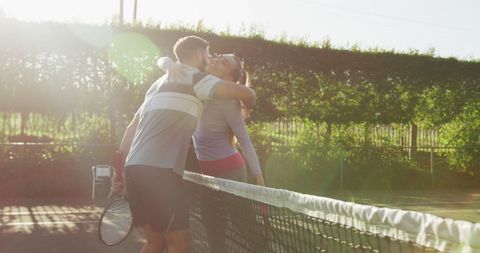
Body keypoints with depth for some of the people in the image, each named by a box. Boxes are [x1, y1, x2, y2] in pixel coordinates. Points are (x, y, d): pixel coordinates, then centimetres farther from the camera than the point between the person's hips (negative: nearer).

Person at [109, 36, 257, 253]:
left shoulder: (160, 84, 27)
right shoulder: (193, 77, 1)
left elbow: (132, 127, 26)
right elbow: (245, 93, -7)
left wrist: (119, 170, 27)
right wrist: (247, 106, 17)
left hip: (135, 167, 9)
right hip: (159, 171, -9)